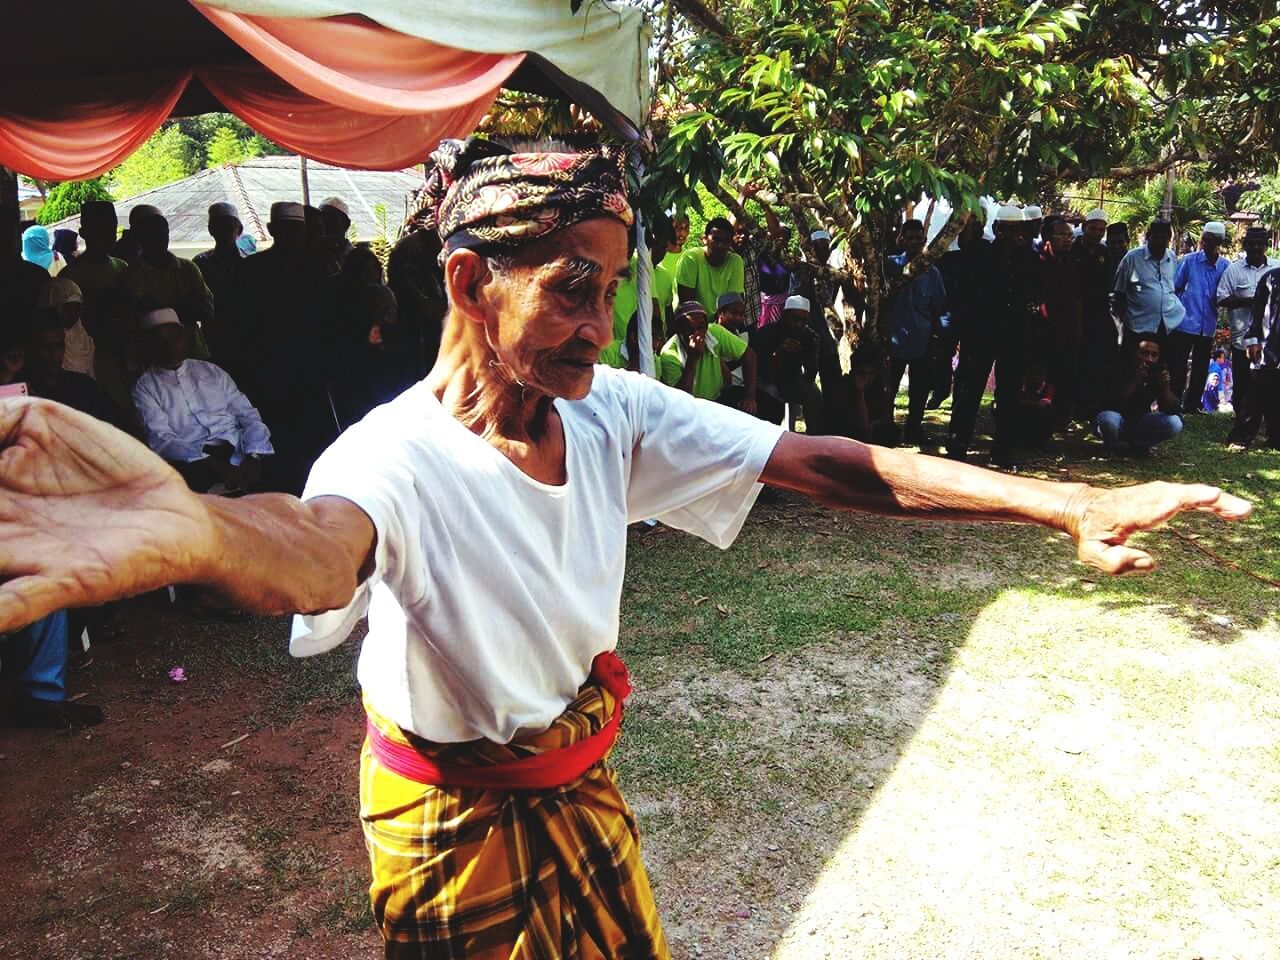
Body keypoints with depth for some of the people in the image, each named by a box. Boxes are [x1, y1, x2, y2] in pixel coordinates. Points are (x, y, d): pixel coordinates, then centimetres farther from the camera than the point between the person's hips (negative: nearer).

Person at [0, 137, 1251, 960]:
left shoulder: (613, 415, -15)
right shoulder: (398, 457, -30)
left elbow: (832, 465, -19)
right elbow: (324, 545, -54)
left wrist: (1068, 504, -26)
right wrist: (191, 531, -78)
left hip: (578, 779, 5)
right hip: (455, 816, -5)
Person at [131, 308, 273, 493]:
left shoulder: (211, 371, 19)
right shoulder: (145, 386, 9)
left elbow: (248, 415, 12)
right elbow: (159, 438, -6)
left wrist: (253, 456, -11)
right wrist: (213, 464, -24)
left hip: (239, 449, 2)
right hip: (193, 461, -2)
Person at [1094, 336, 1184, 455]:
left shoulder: (1159, 372, -9)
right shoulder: (1119, 369, -20)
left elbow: (1173, 410, -14)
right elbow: (1110, 403, -33)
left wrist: (1165, 386, -32)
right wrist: (1135, 381, -42)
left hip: (1139, 423, 4)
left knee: (1175, 423, -20)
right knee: (1108, 420, -38)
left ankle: (1137, 444, 4)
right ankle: (1112, 445, -3)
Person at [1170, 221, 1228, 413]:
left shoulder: (1226, 266, 0)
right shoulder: (1189, 260, -6)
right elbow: (1175, 288, 1)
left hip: (1207, 326, 3)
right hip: (1185, 323, -3)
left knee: (1201, 369, 12)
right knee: (1178, 367, 0)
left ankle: (1191, 405, 22)